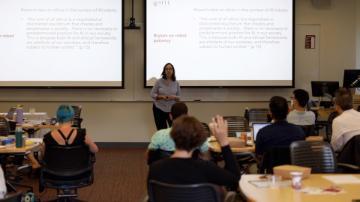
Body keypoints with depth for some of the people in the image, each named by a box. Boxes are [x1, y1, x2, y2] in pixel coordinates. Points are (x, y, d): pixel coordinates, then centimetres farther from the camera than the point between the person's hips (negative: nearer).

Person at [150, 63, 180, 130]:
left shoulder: (176, 83, -1)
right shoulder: (159, 82, -6)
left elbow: (178, 97, 5)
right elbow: (152, 94, -3)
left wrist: (174, 97, -18)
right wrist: (161, 96, -19)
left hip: (172, 109, 1)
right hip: (159, 108, -1)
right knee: (161, 130, 0)